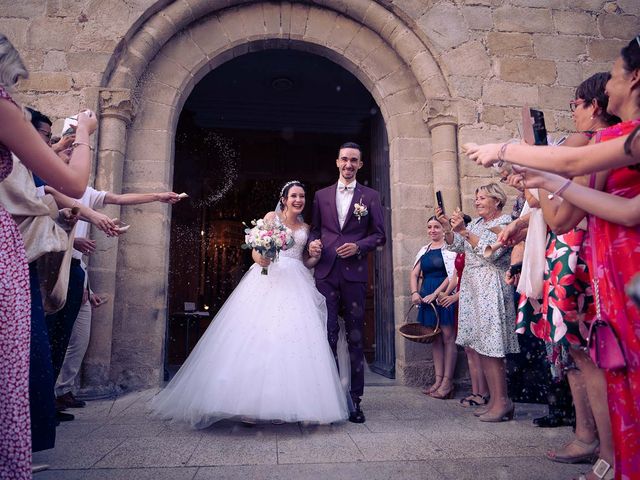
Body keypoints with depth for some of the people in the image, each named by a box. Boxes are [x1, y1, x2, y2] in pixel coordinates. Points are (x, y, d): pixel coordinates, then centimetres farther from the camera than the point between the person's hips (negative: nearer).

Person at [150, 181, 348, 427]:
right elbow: (255, 250, 4)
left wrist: (316, 256, 1)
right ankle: (249, 402, -9)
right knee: (259, 335, -12)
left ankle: (286, 403, -3)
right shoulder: (272, 217, 11)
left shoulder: (305, 228, 21)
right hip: (268, 279, -3)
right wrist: (260, 257, -18)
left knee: (294, 338, -8)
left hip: (295, 284, 4)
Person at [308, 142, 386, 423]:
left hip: (355, 273, -1)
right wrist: (313, 243, -5)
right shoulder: (321, 195, 15)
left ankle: (354, 399, 12)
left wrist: (358, 246, -11)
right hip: (326, 272, 1)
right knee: (327, 335, 0)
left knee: (356, 337, 3)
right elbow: (315, 229, 17)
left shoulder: (370, 196, 9)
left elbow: (379, 235, 6)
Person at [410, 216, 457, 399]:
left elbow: (453, 274, -12)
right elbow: (414, 274, 14)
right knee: (435, 338, 10)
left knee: (448, 337, -2)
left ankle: (447, 382, 4)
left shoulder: (449, 247, -5)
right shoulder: (424, 250, 16)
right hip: (427, 297, 7)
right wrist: (415, 292, -3)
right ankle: (438, 380, 17)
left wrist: (436, 293, -15)